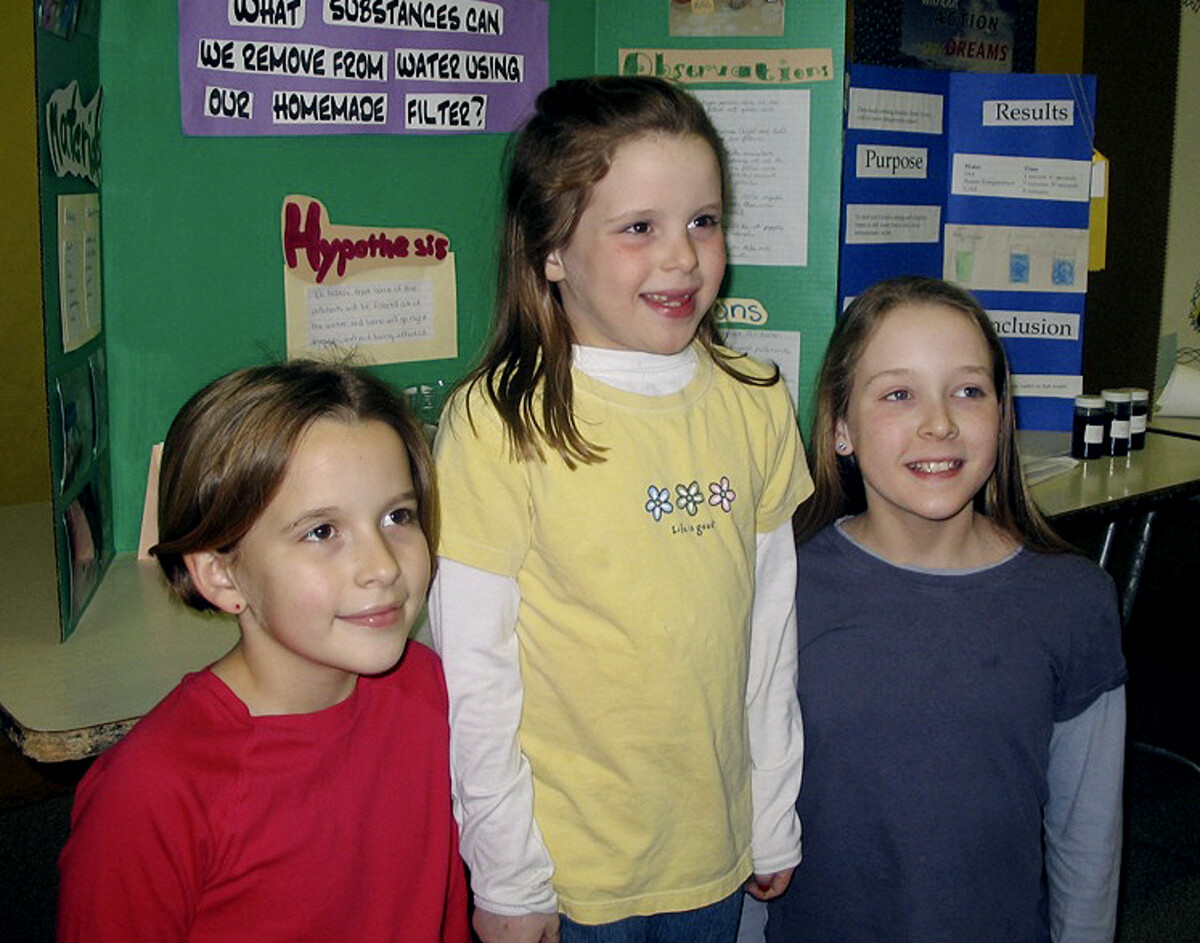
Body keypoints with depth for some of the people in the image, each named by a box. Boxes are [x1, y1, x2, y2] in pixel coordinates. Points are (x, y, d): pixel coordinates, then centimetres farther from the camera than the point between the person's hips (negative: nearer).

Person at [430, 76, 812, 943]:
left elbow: (771, 621, 5)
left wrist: (775, 822, 9)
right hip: (565, 867, -4)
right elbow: (474, 669, -12)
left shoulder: (756, 406, -1)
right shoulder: (500, 424, -16)